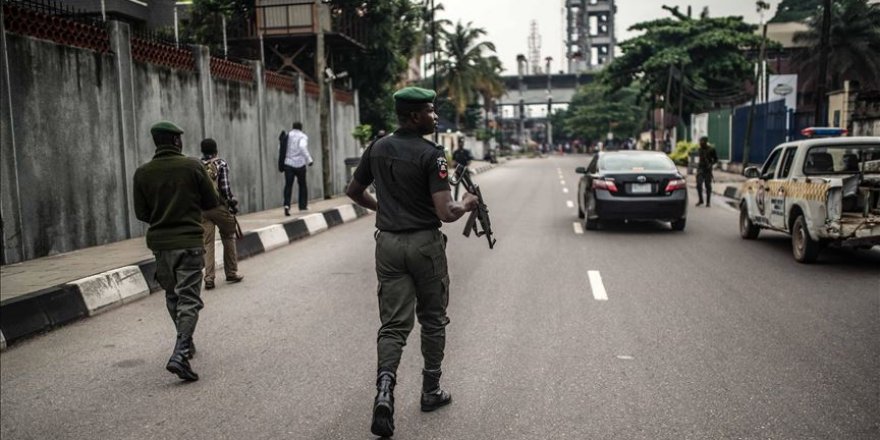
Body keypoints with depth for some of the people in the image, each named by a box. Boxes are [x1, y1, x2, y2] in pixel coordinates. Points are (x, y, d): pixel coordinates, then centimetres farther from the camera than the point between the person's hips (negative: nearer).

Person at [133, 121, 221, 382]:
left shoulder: (143, 173, 1)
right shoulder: (193, 166, -8)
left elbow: (141, 214, 4)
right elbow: (212, 203, -2)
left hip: (159, 243, 4)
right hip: (189, 241, -4)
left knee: (173, 296, 20)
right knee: (189, 298, -4)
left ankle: (186, 344, 33)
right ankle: (180, 355, -18)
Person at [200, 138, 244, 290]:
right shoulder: (221, 164, -4)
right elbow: (225, 188, -12)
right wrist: (234, 204, -2)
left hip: (201, 209, 3)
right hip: (220, 207, -3)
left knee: (207, 243, 5)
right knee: (228, 238, 13)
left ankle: (209, 278, 0)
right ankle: (231, 273, 18)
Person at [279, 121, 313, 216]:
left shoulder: (287, 136, 9)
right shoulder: (303, 136, -3)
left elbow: (282, 150, 9)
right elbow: (302, 147, -23)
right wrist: (309, 160, -21)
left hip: (288, 164, 2)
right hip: (299, 164, -2)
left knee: (288, 185, 0)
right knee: (303, 185, 15)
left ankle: (287, 205, -20)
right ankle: (303, 205, 19)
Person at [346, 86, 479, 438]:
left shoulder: (377, 149, 4)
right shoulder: (431, 154, -14)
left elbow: (353, 191, 16)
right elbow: (445, 212, -20)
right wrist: (466, 205, 0)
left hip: (388, 244, 4)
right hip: (425, 244, -4)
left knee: (394, 324, 5)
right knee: (432, 320, 14)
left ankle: (384, 389, -15)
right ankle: (431, 391, 25)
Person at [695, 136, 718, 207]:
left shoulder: (711, 149, -4)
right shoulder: (699, 150, 9)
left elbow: (715, 159, 1)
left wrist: (711, 164, -14)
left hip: (707, 170, -3)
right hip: (700, 169, 3)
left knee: (708, 186, 3)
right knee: (699, 185, -7)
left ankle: (708, 202, 12)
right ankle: (700, 200, 8)